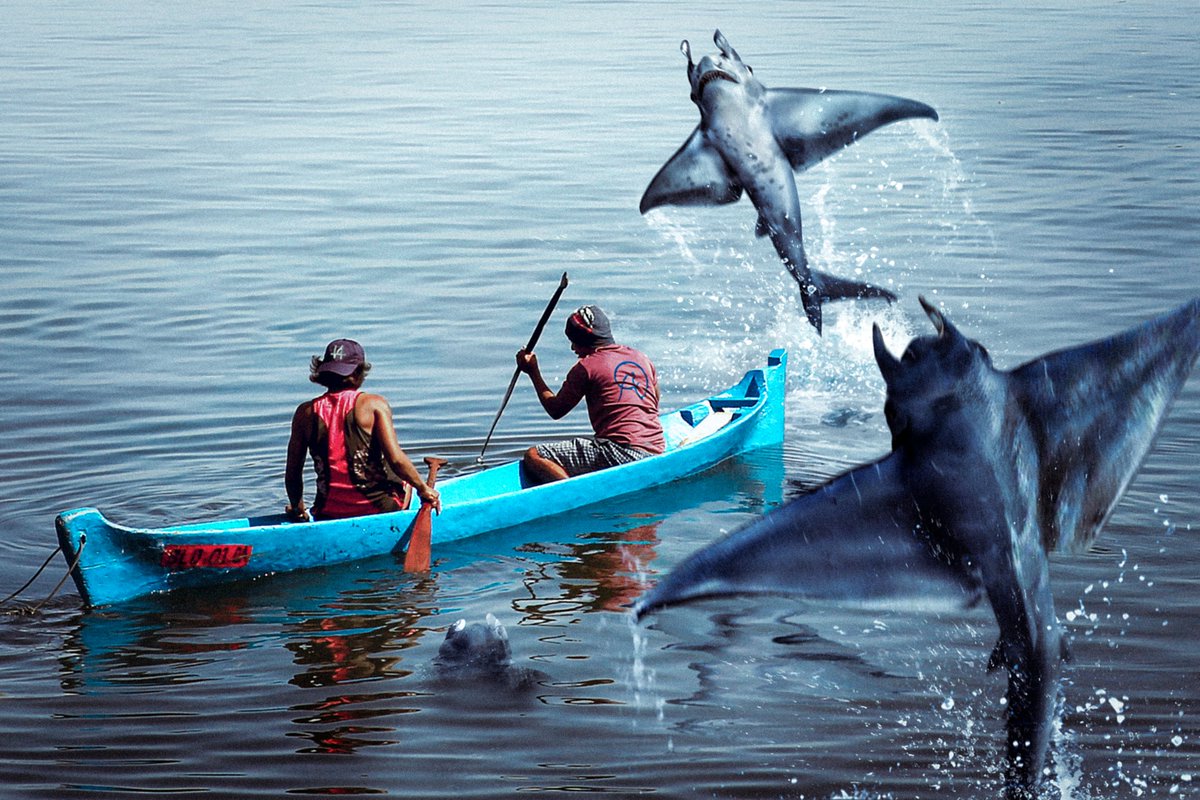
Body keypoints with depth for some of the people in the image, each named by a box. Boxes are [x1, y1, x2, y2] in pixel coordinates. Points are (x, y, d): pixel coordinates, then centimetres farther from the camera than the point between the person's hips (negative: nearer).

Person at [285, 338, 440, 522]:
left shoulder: (305, 412, -2)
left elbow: (292, 474, 0)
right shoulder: (374, 404, -9)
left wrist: (297, 508, 18)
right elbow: (396, 460, -17)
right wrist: (423, 488, -2)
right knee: (407, 478, 30)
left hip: (329, 515, 5)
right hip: (379, 509, -5)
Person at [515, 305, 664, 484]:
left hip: (621, 453, -8)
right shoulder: (643, 360, 17)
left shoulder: (587, 366, -2)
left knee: (533, 457, -13)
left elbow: (555, 410, 6)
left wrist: (533, 373, 18)